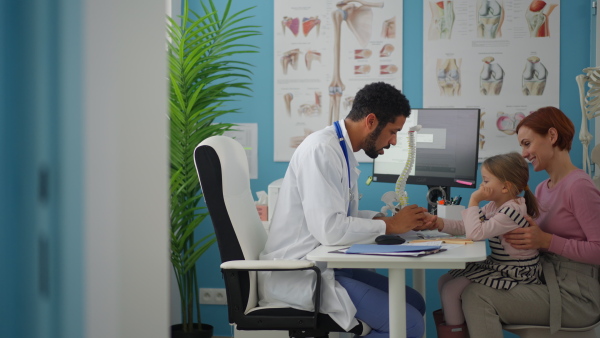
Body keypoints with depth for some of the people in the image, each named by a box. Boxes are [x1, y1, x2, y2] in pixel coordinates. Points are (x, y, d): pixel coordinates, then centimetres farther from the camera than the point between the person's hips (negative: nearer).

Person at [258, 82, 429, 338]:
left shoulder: (344, 152, 10)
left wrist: (387, 218, 2)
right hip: (299, 276, -10)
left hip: (325, 265, 10)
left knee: (415, 302, 10)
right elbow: (329, 228, -26)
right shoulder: (322, 150, -19)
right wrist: (390, 226, -13)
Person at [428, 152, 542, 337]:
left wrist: (474, 201, -19)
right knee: (444, 281, 12)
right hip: (496, 266, 10)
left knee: (451, 290, -14)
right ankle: (451, 322, 24)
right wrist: (439, 222, -8)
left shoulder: (512, 211, -25)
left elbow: (475, 233, -29)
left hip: (514, 276, -10)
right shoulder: (494, 207, 7)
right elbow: (464, 227, 7)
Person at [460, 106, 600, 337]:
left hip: (574, 295, -8)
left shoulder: (579, 186, -12)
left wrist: (546, 240, -21)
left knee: (477, 296, -22)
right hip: (545, 282, 8)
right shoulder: (542, 189, 15)